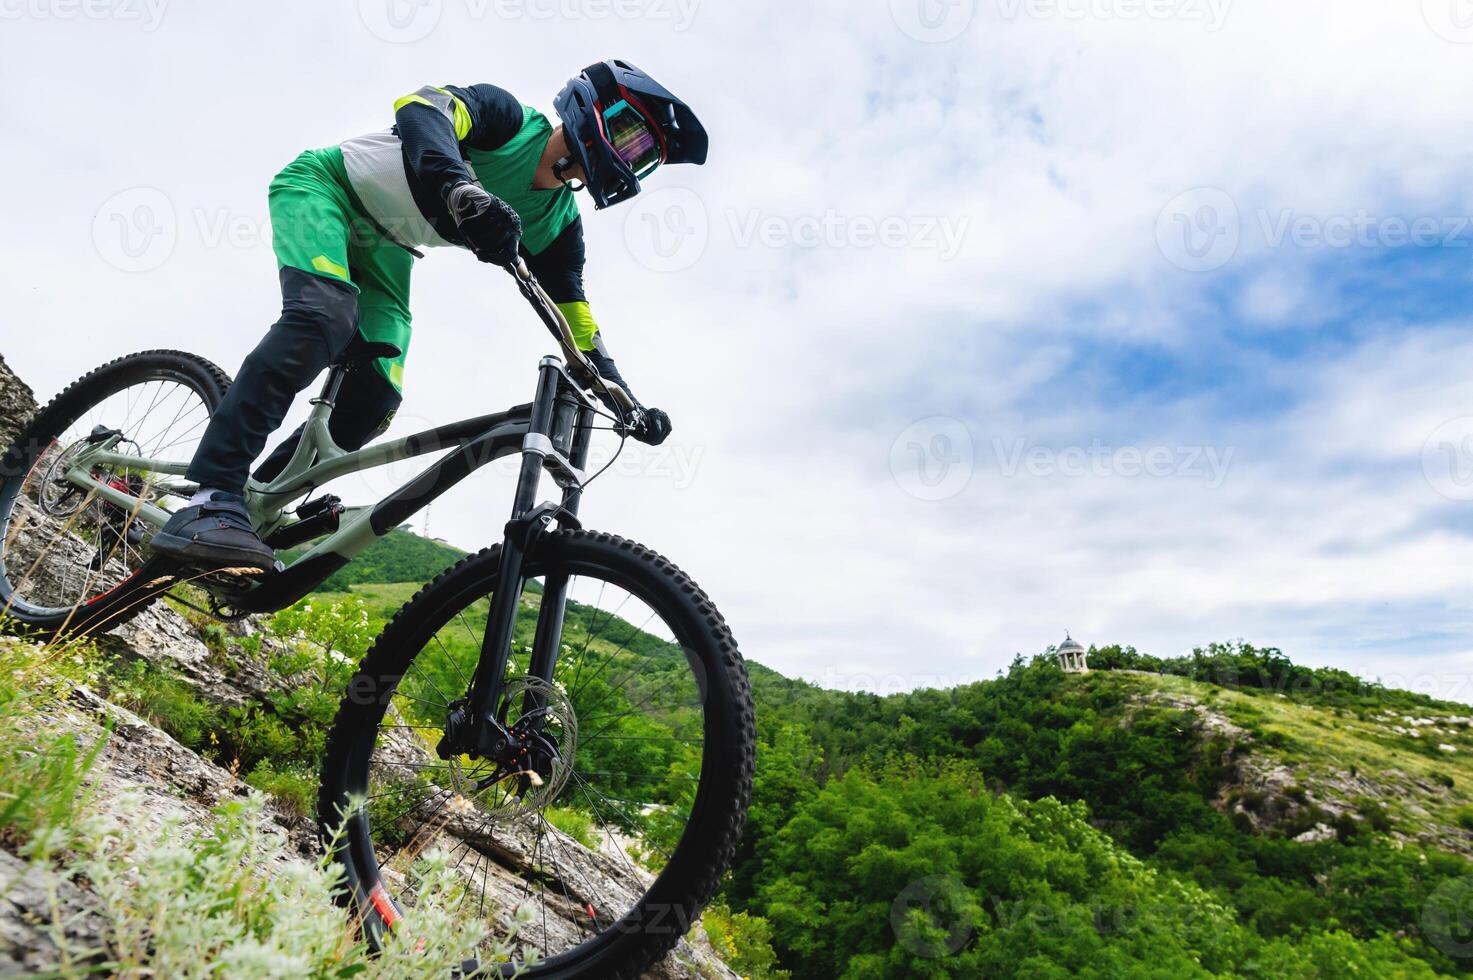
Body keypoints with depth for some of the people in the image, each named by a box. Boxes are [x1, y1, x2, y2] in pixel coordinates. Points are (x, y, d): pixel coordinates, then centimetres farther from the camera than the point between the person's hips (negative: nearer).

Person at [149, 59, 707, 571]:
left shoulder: (556, 223, -1)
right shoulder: (509, 118, -18)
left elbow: (576, 322, 0)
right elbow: (421, 108, -37)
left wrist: (627, 401, -9)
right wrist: (459, 189, -57)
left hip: (383, 250, 6)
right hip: (323, 187, -6)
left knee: (372, 405, -13)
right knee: (324, 317, -35)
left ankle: (255, 502, 3)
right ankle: (211, 503, -35)